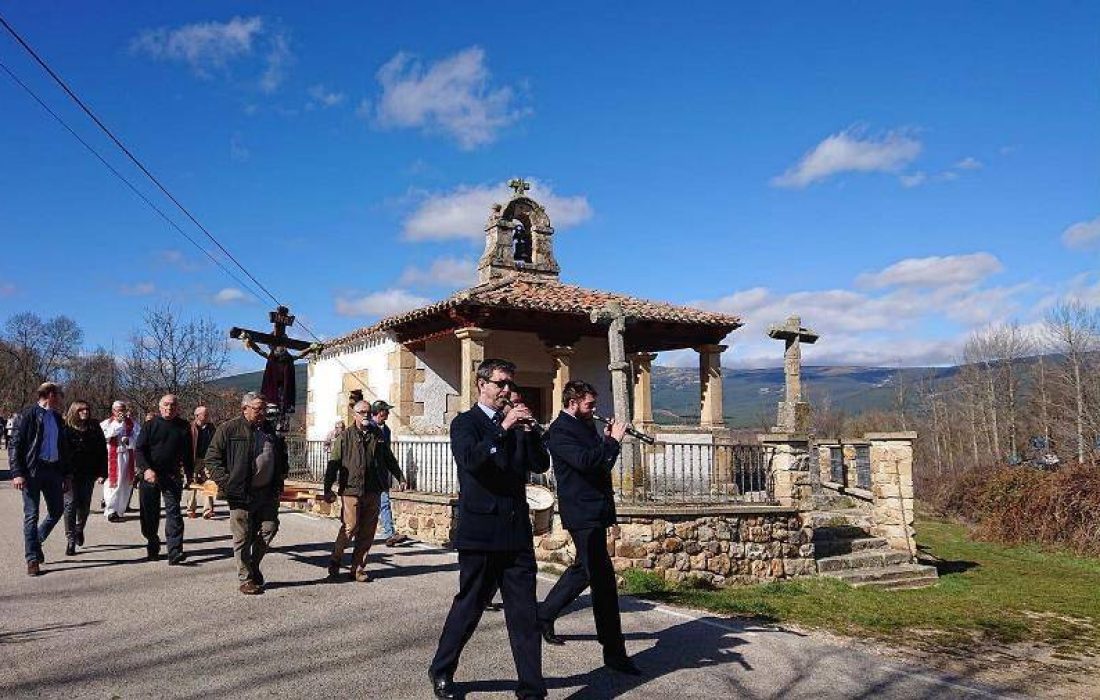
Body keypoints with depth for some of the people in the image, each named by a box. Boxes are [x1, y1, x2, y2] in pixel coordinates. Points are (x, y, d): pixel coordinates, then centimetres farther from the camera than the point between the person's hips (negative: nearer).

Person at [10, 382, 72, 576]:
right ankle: (32, 559, 5)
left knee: (57, 510, 9)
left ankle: (35, 542, 31)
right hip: (32, 471, -6)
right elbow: (14, 445, -8)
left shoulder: (57, 417, 13)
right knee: (31, 515, -1)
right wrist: (17, 473, -16)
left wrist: (67, 473, 13)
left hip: (53, 469, 6)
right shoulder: (28, 415, -5)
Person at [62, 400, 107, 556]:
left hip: (88, 474, 3)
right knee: (70, 505, -6)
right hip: (70, 473, -2)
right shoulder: (65, 428, -2)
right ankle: (71, 540, 0)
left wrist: (102, 473, 0)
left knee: (85, 505, 9)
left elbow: (102, 451, 7)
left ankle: (79, 529, 37)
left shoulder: (95, 428, 6)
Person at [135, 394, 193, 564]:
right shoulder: (150, 426, 3)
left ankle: (175, 552, -12)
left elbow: (188, 453, 14)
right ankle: (153, 547, 26)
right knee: (149, 514, 8)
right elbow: (139, 450, -3)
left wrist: (189, 474, 13)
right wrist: (146, 469, -17)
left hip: (173, 477, 0)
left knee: (174, 513, -8)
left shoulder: (183, 427, 7)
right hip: (150, 475, 0)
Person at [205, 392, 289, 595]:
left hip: (267, 493, 5)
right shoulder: (229, 429, -6)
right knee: (243, 537, 3)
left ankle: (253, 565, 28)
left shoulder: (269, 429, 13)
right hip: (242, 494, -5)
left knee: (269, 528, 6)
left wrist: (280, 477, 14)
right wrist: (226, 482, -13)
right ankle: (246, 579, 15)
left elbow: (281, 457, 26)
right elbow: (212, 459, -5)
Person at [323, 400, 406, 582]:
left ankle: (358, 569, 15)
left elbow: (389, 459, 23)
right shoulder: (346, 437, 2)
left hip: (373, 492, 4)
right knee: (350, 528, -7)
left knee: (367, 533, 5)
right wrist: (328, 489, -5)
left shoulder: (378, 435, 12)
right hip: (351, 491, -4)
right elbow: (333, 464, 0)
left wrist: (400, 478, 21)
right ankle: (335, 561, 16)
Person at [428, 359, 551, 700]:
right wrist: (504, 428, -25)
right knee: (468, 607, 8)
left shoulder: (515, 425, 14)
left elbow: (541, 465, 5)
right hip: (480, 531, -4)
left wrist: (530, 430, -9)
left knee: (525, 614, 4)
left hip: (517, 531, 5)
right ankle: (441, 672, 29)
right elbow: (470, 460, -21)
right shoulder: (465, 423, -2)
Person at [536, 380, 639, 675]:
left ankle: (545, 615, 36)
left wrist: (607, 439, 2)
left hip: (595, 509, 10)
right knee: (603, 579, -7)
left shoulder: (584, 426, 15)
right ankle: (614, 652, 1)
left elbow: (599, 463, 18)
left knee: (584, 569, 21)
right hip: (583, 512, -10)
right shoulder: (559, 431, -13)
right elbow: (584, 460, -28)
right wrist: (613, 440, -18)